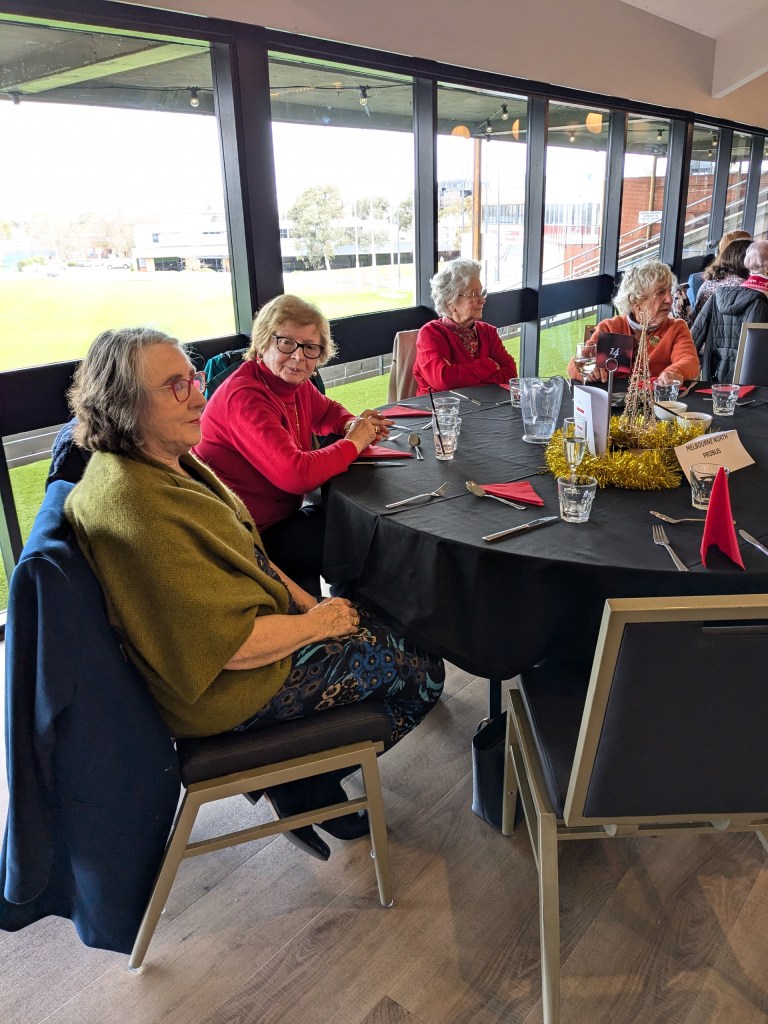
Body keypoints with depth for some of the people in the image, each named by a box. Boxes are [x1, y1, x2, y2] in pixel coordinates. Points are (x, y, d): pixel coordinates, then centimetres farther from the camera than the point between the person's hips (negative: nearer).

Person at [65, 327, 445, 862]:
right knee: (420, 671, 0)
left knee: (390, 625, 16)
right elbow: (232, 645, -29)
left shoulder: (168, 462, 1)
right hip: (227, 689, -10)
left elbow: (245, 552, 12)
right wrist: (315, 622, -14)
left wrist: (307, 601, 3)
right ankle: (308, 785, 19)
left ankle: (297, 773, 22)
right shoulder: (136, 508, -31)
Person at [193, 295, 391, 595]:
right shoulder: (246, 396, -25)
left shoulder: (295, 381, 1)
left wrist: (352, 424, -3)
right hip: (247, 534, -9)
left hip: (283, 512, 9)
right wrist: (354, 442, -19)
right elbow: (296, 474, -35)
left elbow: (326, 412, 22)